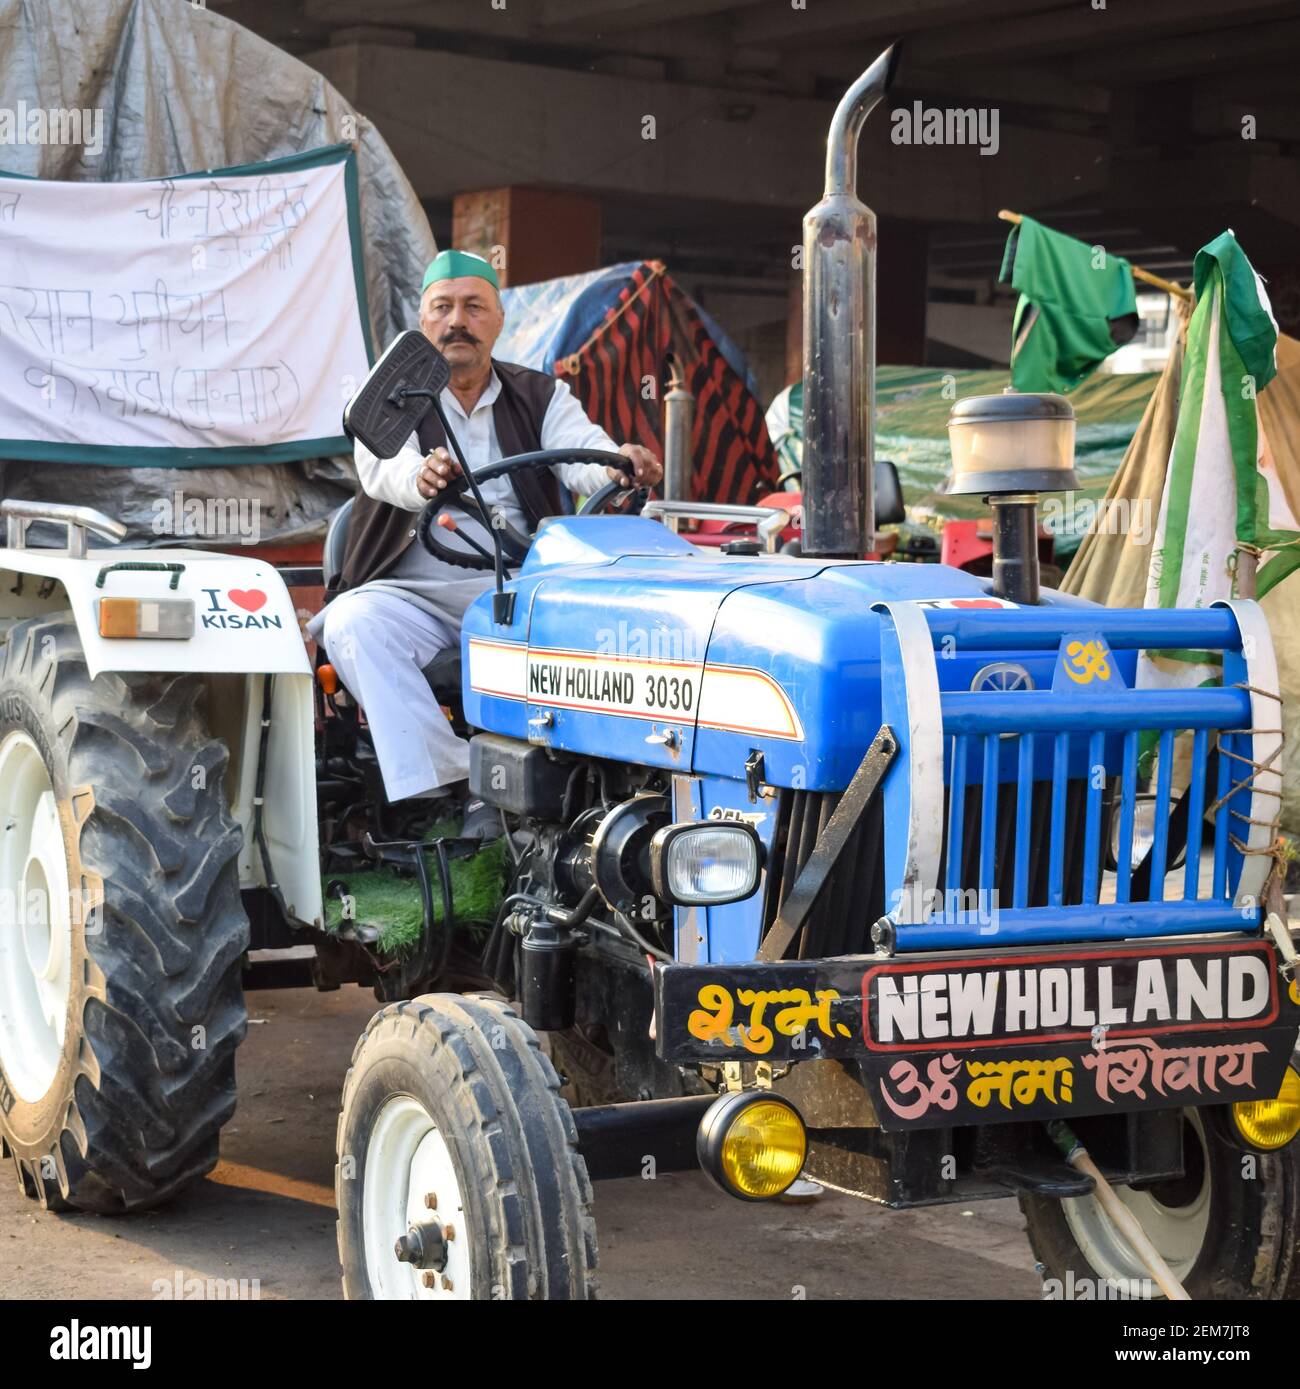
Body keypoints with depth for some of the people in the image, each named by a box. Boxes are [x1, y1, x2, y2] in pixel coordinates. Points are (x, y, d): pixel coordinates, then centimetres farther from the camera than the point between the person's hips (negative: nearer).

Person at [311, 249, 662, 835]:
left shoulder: (541, 397, 13)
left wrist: (619, 465, -34)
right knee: (352, 623, -32)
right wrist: (420, 477, -42)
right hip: (412, 594, -1)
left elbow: (581, 451, -7)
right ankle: (439, 785, -39)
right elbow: (382, 466, -16)